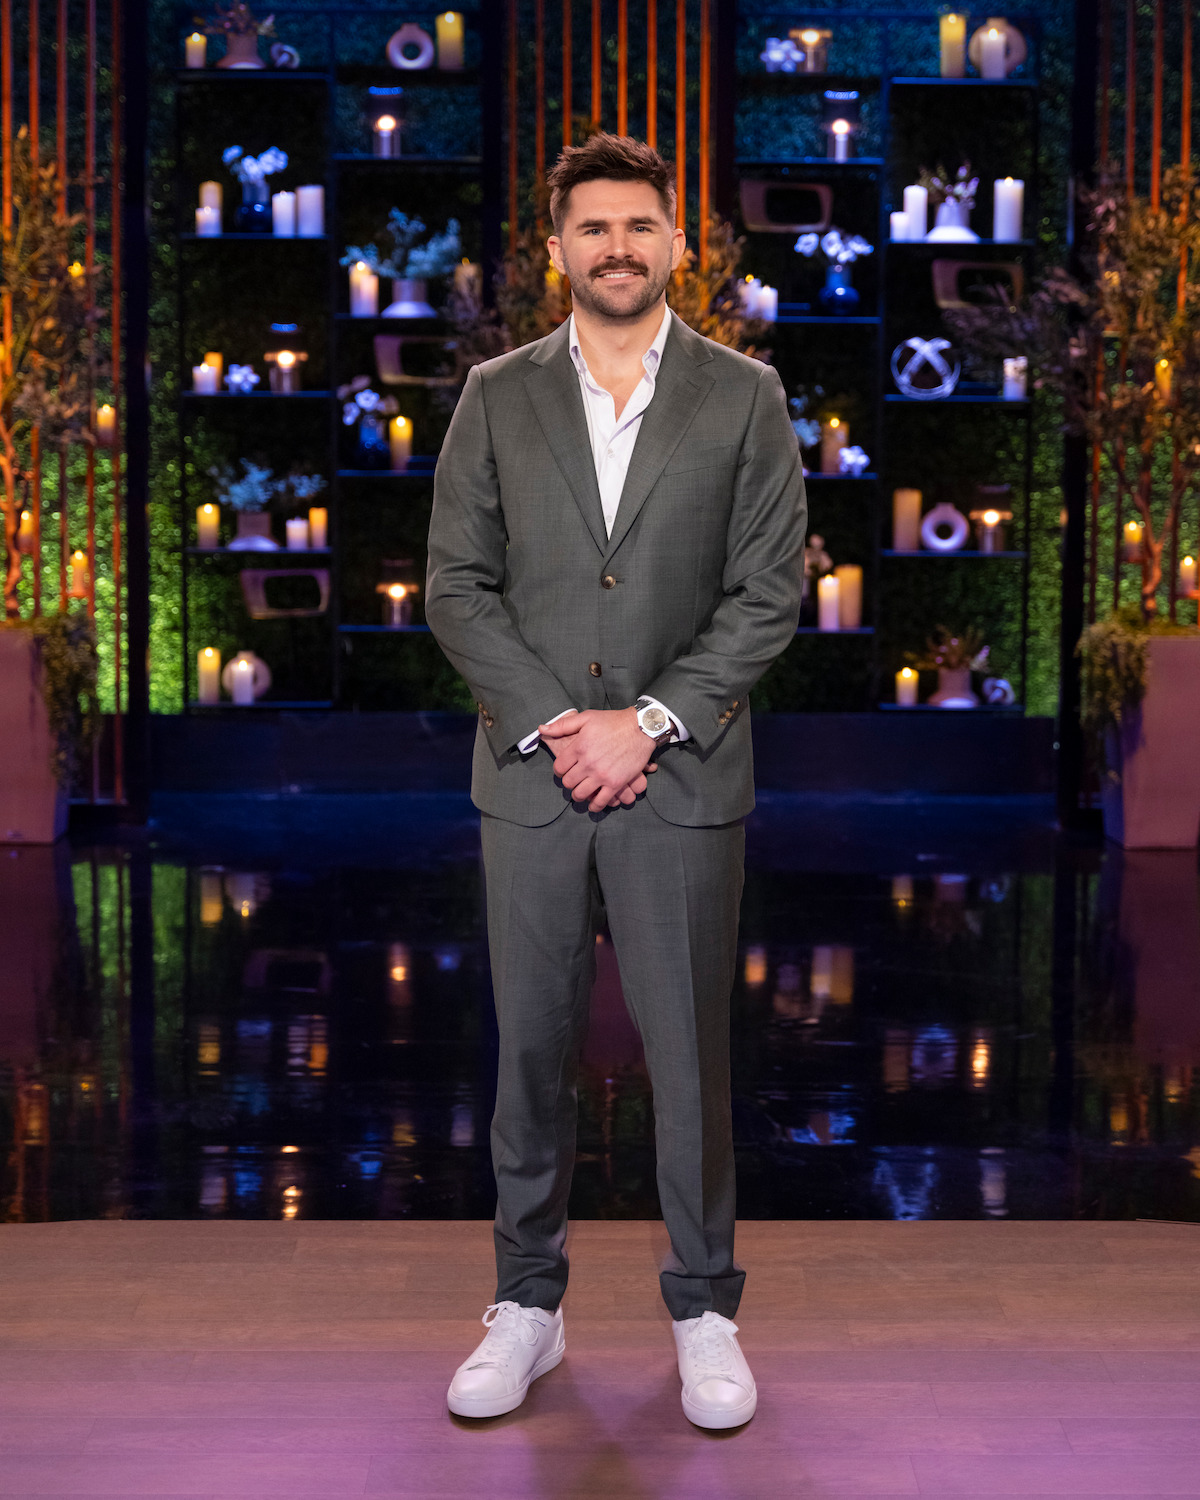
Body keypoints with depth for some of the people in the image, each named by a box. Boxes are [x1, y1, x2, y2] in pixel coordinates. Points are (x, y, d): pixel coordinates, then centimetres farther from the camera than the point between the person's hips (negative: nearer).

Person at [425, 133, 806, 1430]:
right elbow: (456, 585, 2)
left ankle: (704, 1310, 19)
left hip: (683, 785, -1)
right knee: (530, 1049, 8)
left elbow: (768, 591, -2)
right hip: (530, 781, 1)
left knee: (689, 1055, 5)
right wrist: (556, 723, -10)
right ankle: (527, 1304, 21)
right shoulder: (497, 397, 7)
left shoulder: (744, 397, 3)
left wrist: (647, 721, -11)